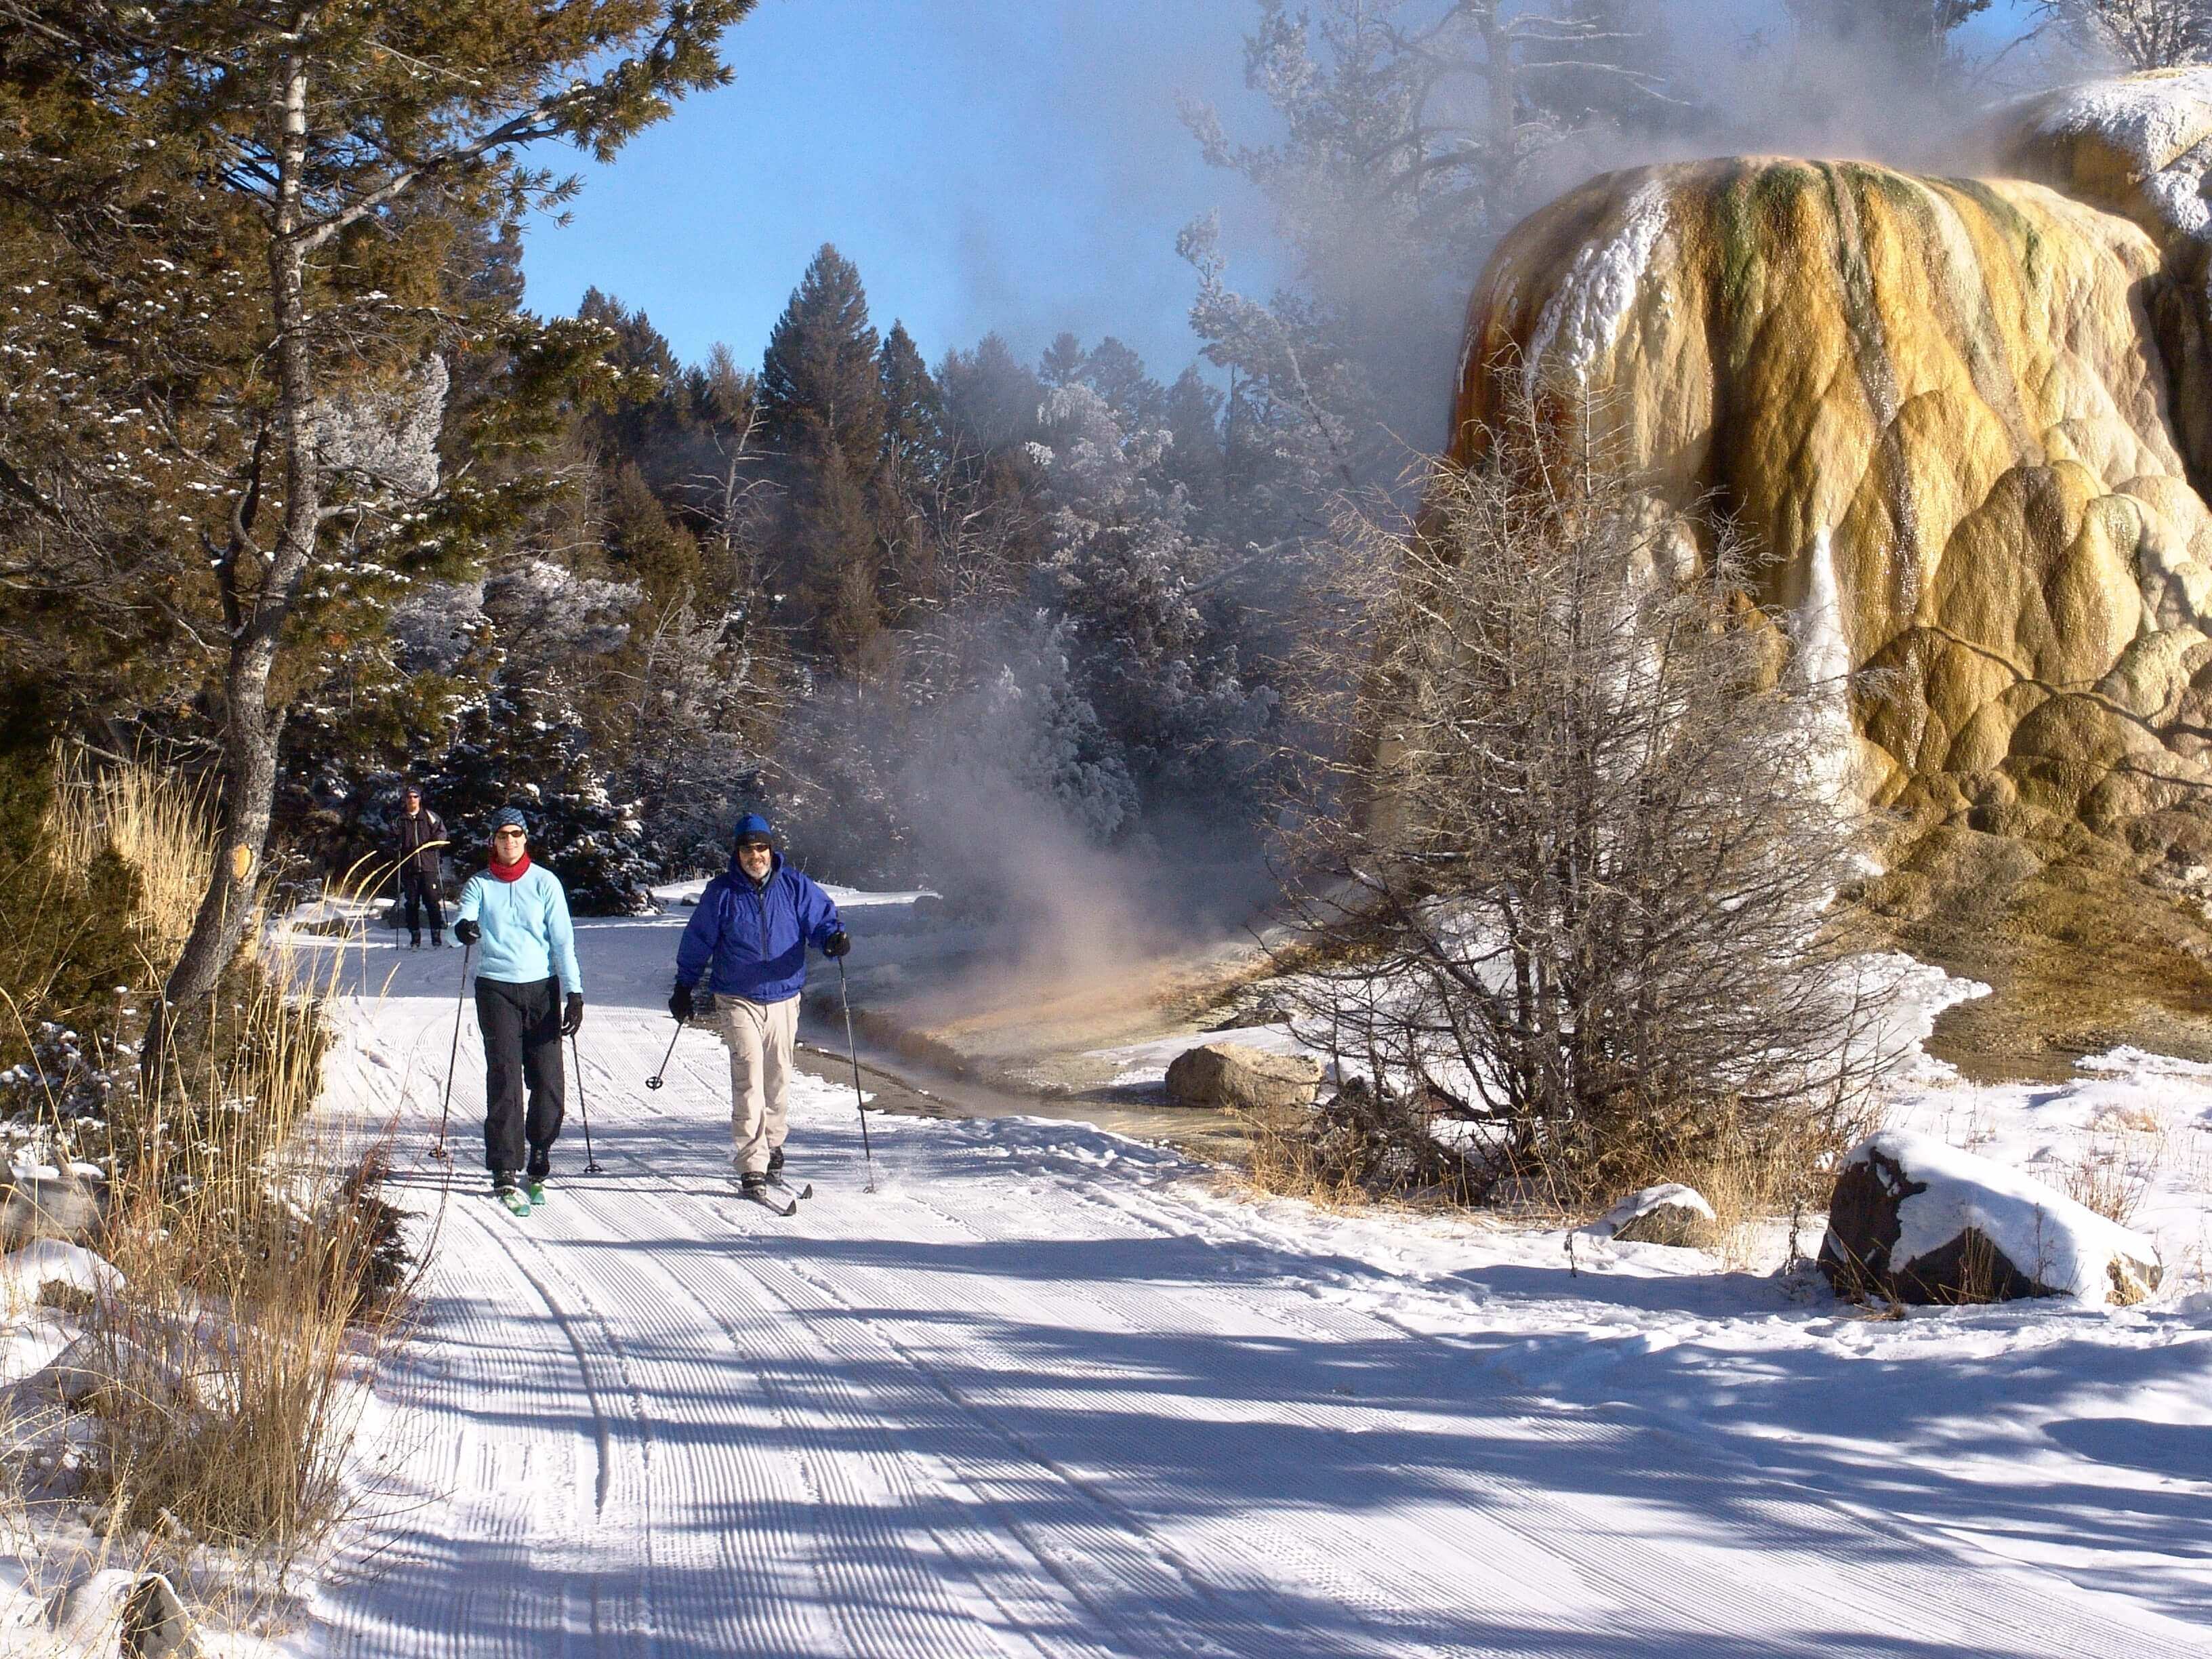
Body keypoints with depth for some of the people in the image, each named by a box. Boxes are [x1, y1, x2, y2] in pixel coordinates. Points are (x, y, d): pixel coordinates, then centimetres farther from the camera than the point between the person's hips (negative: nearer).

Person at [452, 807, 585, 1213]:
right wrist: (464, 928, -35)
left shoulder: (544, 882, 5)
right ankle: (506, 1174, -10)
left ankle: (537, 1167, 15)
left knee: (547, 1082, -2)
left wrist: (575, 993, -4)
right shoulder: (480, 885, 7)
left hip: (542, 987, 1)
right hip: (496, 988, -1)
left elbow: (563, 939, 3)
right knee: (504, 1080, -9)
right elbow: (463, 919, -10)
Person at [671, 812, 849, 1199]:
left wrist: (834, 939, -21)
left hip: (783, 997, 2)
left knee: (778, 1078, 11)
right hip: (738, 1000, -2)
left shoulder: (795, 887, 0)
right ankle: (752, 1166, -14)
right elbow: (697, 942, 8)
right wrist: (683, 988, 12)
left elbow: (822, 918, 2)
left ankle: (772, 1144, 32)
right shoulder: (721, 892, -1)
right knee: (749, 1079, -12)